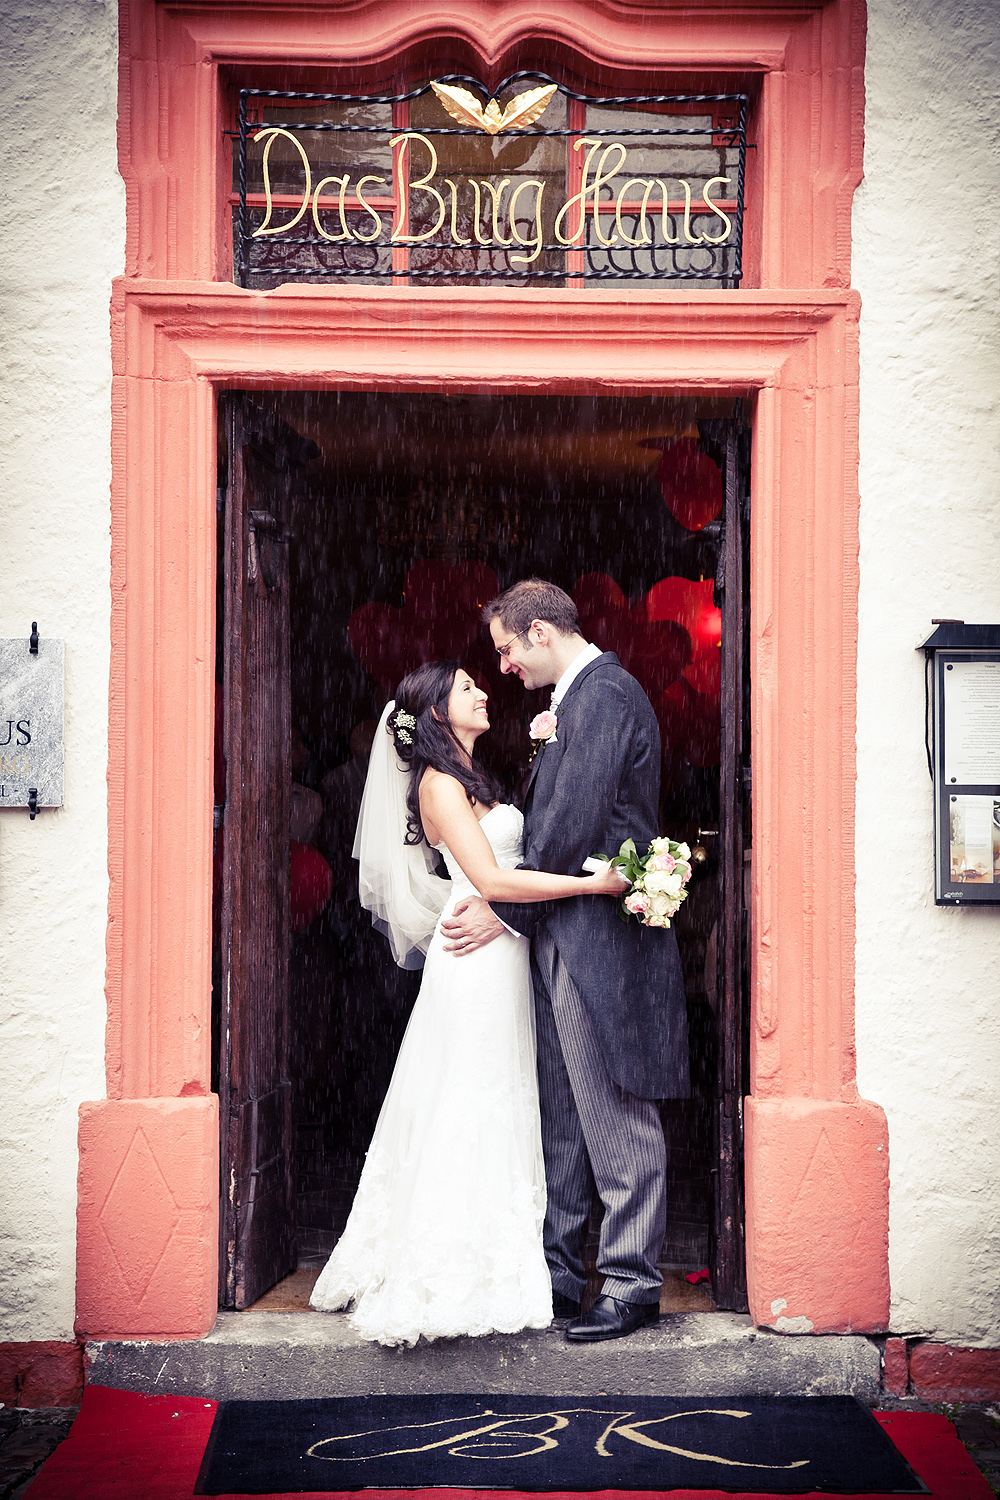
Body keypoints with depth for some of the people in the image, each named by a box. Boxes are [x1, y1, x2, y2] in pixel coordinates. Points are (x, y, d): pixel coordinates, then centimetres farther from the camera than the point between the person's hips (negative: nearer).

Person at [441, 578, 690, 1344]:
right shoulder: (581, 698, 18)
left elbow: (573, 825, -19)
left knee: (618, 1123, -2)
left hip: (600, 943, -10)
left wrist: (507, 911, -11)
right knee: (563, 1121, 14)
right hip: (566, 941, 10)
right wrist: (506, 903, 10)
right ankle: (560, 1273, 23)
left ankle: (631, 1285, 7)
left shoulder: (605, 695, -14)